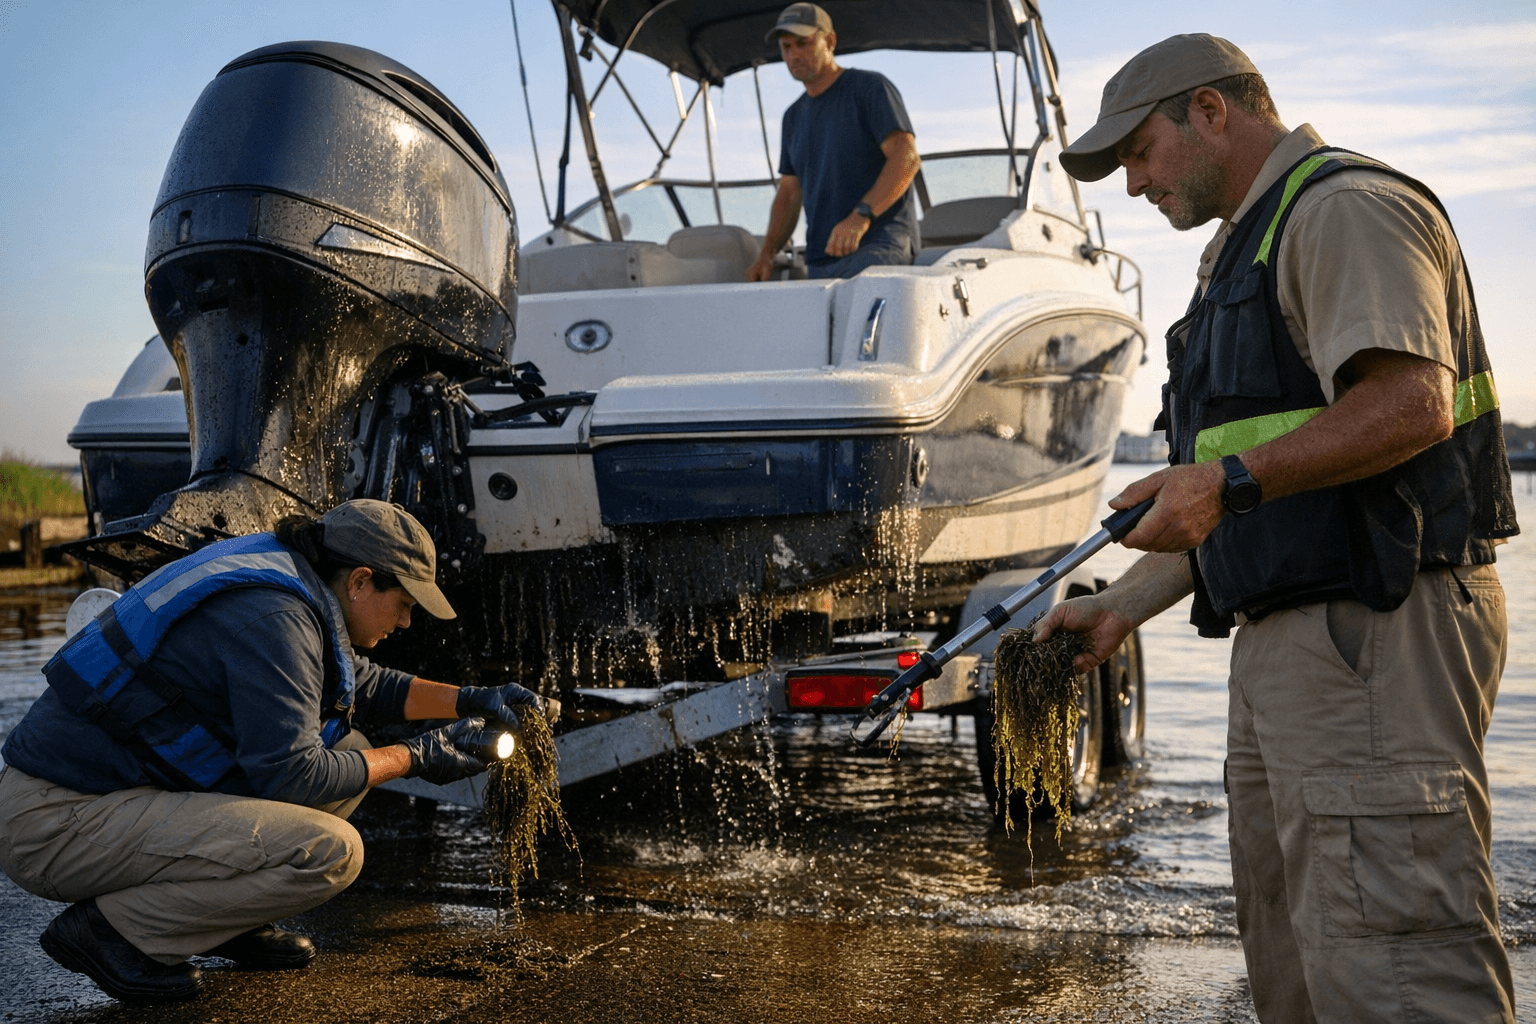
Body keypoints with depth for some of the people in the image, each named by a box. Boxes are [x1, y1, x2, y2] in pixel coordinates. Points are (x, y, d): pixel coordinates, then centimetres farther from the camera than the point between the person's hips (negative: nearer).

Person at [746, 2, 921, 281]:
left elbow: (906, 157, -10)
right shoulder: (793, 117, 23)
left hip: (879, 247, -7)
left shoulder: (871, 88, 1)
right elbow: (789, 192, 26)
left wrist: (861, 216, -24)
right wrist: (766, 254, 10)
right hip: (819, 262, 7)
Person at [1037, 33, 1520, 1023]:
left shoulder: (1343, 207, -6)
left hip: (1374, 638, -11)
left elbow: (1412, 403, -22)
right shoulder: (1245, 255, 26)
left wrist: (1235, 479, -26)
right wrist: (1122, 606, 20)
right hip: (1291, 642, 11)